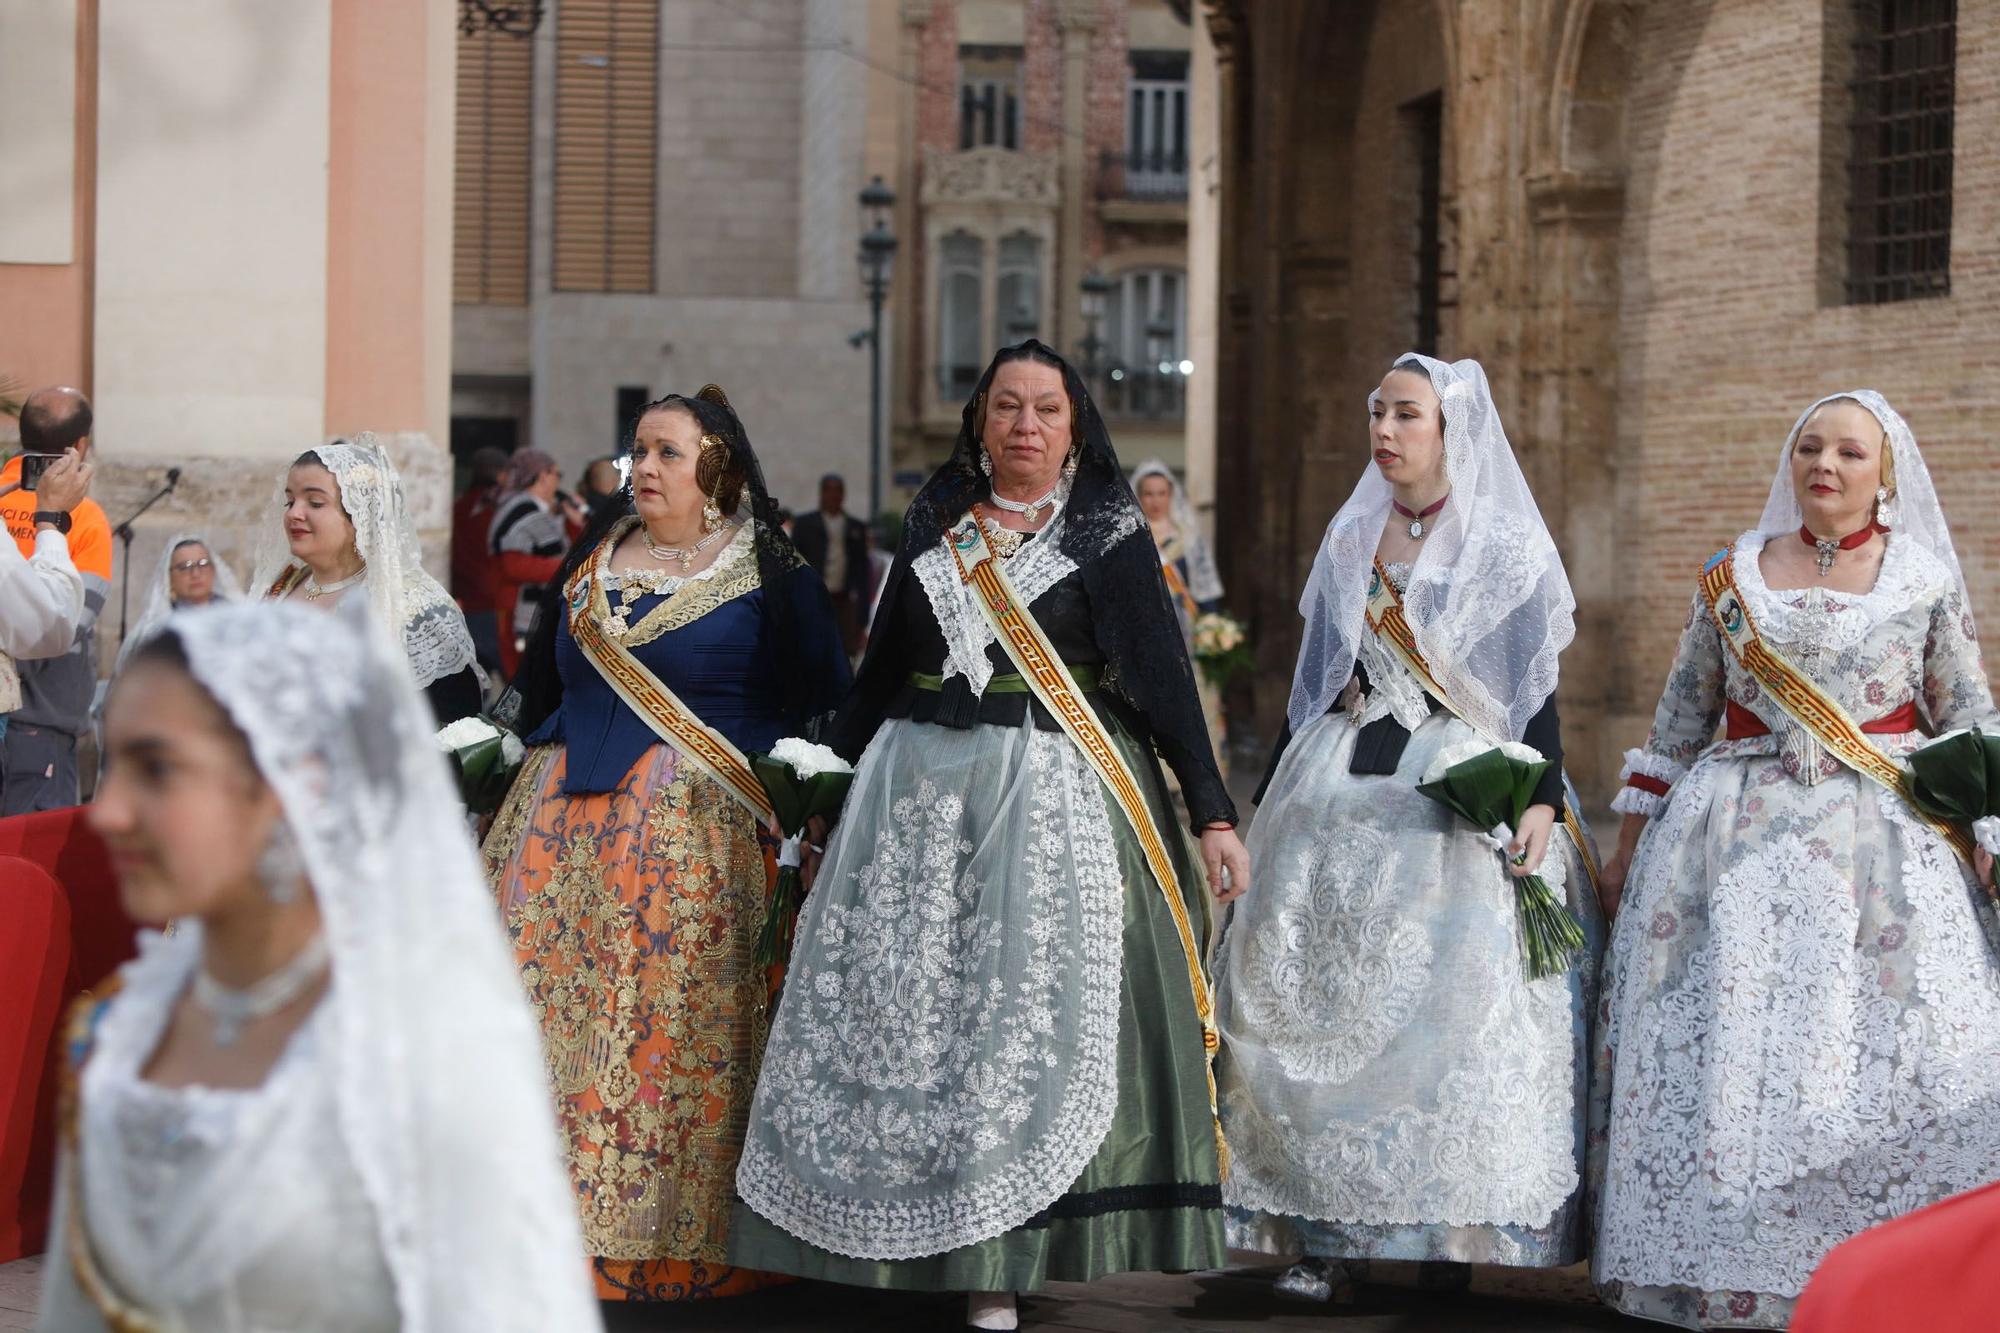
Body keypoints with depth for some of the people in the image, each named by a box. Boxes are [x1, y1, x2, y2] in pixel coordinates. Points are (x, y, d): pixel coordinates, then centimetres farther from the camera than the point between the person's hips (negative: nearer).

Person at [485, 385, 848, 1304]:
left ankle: (680, 1240, -3)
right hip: (567, 816, 5)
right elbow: (539, 689, 24)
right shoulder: (592, 563, 17)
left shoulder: (770, 575, 3)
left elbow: (825, 710, 0)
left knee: (684, 1024, -9)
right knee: (543, 1004, -3)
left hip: (702, 829, -5)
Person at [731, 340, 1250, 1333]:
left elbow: (1162, 671, -3)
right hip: (919, 793, 4)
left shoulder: (1107, 534, 2)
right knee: (898, 1000, 0)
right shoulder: (934, 524, 12)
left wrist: (1212, 813, -10)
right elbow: (882, 668, 18)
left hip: (1053, 794, -4)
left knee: (1032, 1006, -7)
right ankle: (922, 1230, 8)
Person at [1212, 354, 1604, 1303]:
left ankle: (1454, 1232, -4)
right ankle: (1329, 1231, 5)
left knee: (1458, 1004, -10)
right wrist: (1272, 797, 16)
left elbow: (1536, 687, -3)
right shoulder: (1350, 539, 13)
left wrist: (1542, 797, -14)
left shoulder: (1503, 547, 0)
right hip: (1342, 793, 5)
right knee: (1322, 998, 0)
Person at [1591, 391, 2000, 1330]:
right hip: (1739, 846, 1)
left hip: (1886, 850, -1)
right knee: (1723, 1049, -3)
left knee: (1907, 1056, -9)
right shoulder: (1733, 576, 10)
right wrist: (1631, 842, 13)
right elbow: (1680, 717, 14)